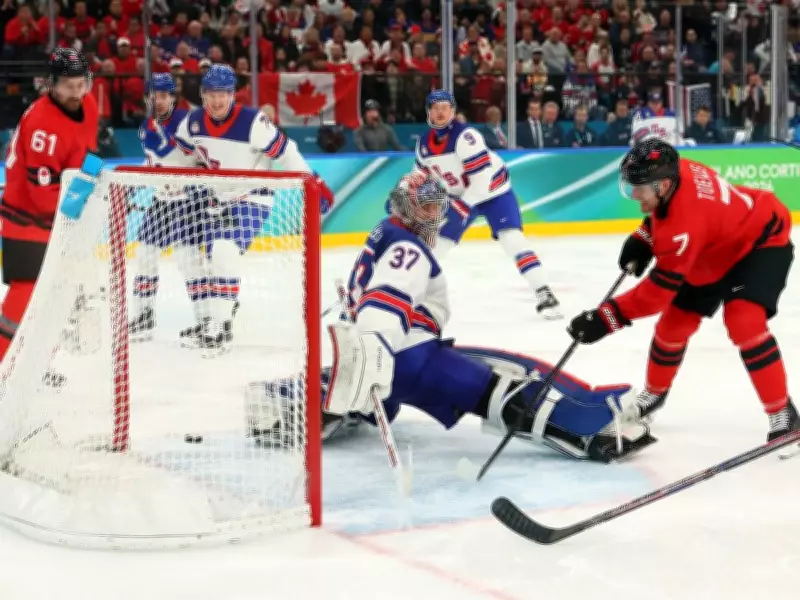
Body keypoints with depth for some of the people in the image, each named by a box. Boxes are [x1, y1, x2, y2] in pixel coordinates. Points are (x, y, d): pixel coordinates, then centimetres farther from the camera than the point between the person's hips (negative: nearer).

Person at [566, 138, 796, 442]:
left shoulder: (685, 219, -40)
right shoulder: (674, 171, -19)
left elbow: (660, 289, -36)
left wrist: (606, 318, -35)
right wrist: (644, 237, -4)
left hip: (762, 241, -9)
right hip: (718, 248, 9)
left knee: (744, 321, -30)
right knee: (674, 321, 10)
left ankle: (782, 413, -18)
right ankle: (655, 392, 35)